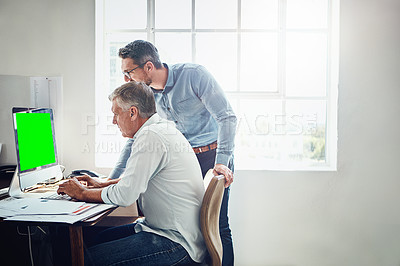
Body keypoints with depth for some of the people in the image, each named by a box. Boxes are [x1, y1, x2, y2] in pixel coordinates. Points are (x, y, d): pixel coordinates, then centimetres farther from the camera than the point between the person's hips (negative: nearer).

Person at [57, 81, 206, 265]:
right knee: (103, 237, 19)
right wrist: (104, 183, 21)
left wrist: (82, 193, -5)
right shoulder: (163, 129, 14)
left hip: (178, 243, -11)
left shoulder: (150, 137, -19)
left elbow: (124, 195, -21)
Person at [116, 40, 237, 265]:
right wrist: (110, 182, 7)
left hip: (213, 155, -5)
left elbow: (227, 117, -17)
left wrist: (222, 162, -24)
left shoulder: (193, 74, -15)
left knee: (216, 225, -6)